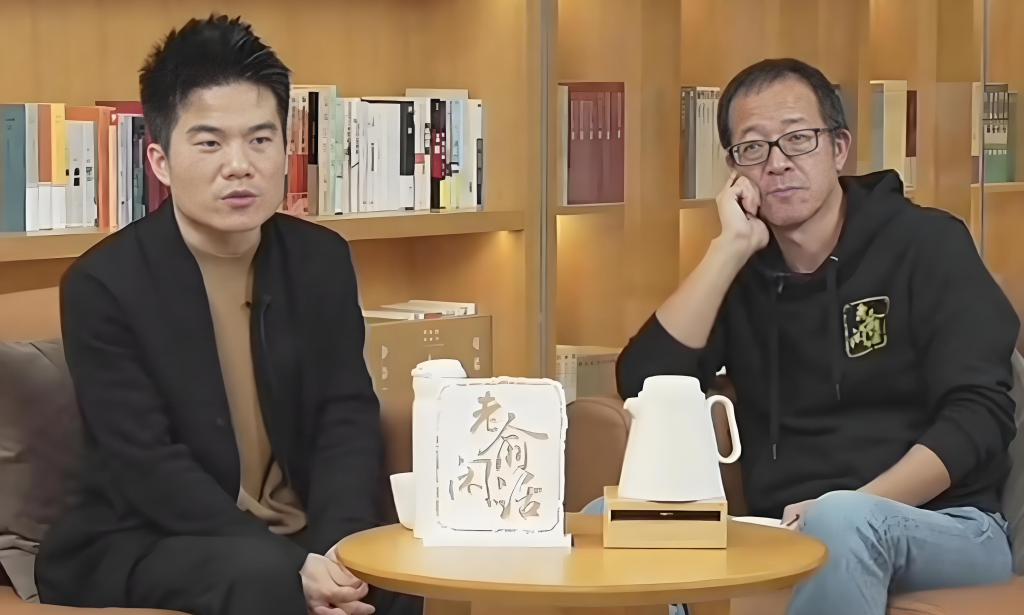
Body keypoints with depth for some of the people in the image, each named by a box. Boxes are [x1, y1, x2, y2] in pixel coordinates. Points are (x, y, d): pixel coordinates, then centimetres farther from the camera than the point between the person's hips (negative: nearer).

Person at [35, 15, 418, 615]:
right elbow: (147, 464, -17)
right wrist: (294, 565, -27)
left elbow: (348, 421, -1)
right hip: (145, 547, -4)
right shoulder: (103, 284, -11)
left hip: (302, 539, 4)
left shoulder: (322, 260, 4)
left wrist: (337, 547, -21)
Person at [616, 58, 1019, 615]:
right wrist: (730, 248, -6)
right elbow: (644, 387, -2)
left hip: (942, 530, -3)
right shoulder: (737, 272, 13)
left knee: (840, 520, -38)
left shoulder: (926, 244, 2)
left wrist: (854, 508, -21)